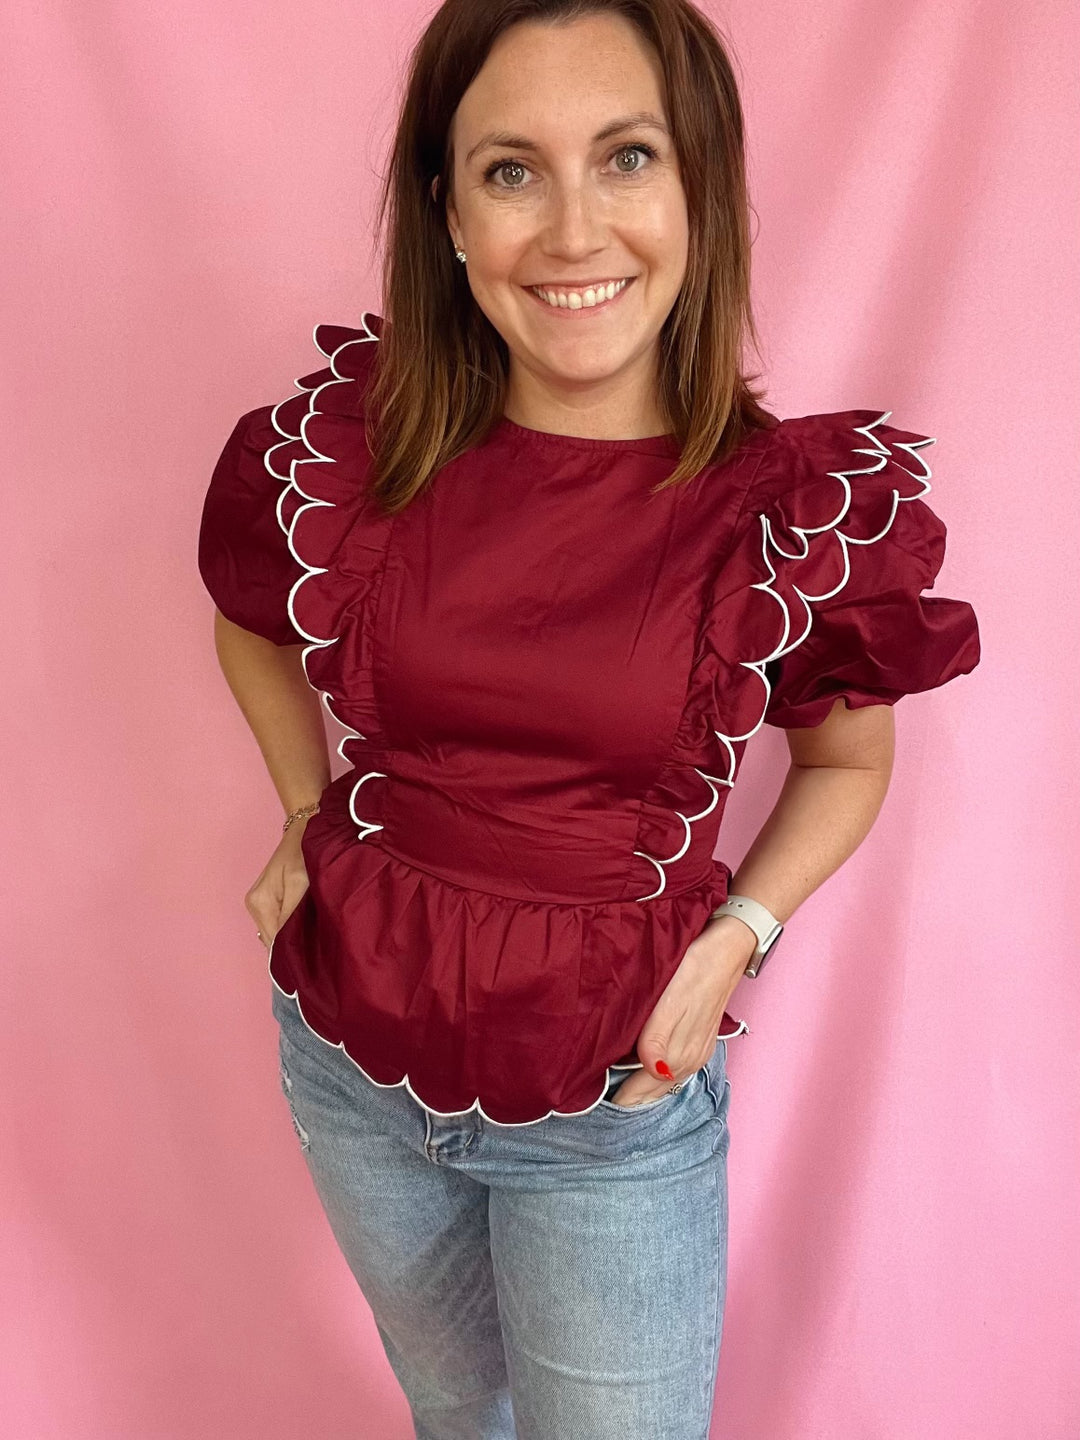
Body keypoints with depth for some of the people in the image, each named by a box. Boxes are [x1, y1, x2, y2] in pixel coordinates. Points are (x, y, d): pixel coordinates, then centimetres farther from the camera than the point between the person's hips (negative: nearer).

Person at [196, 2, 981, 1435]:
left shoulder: (810, 507, -18)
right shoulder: (338, 442, -13)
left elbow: (847, 759, 0)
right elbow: (256, 629, 9)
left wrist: (735, 937, -13)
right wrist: (310, 817, 1)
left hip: (610, 1098, -2)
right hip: (350, 1049, 3)